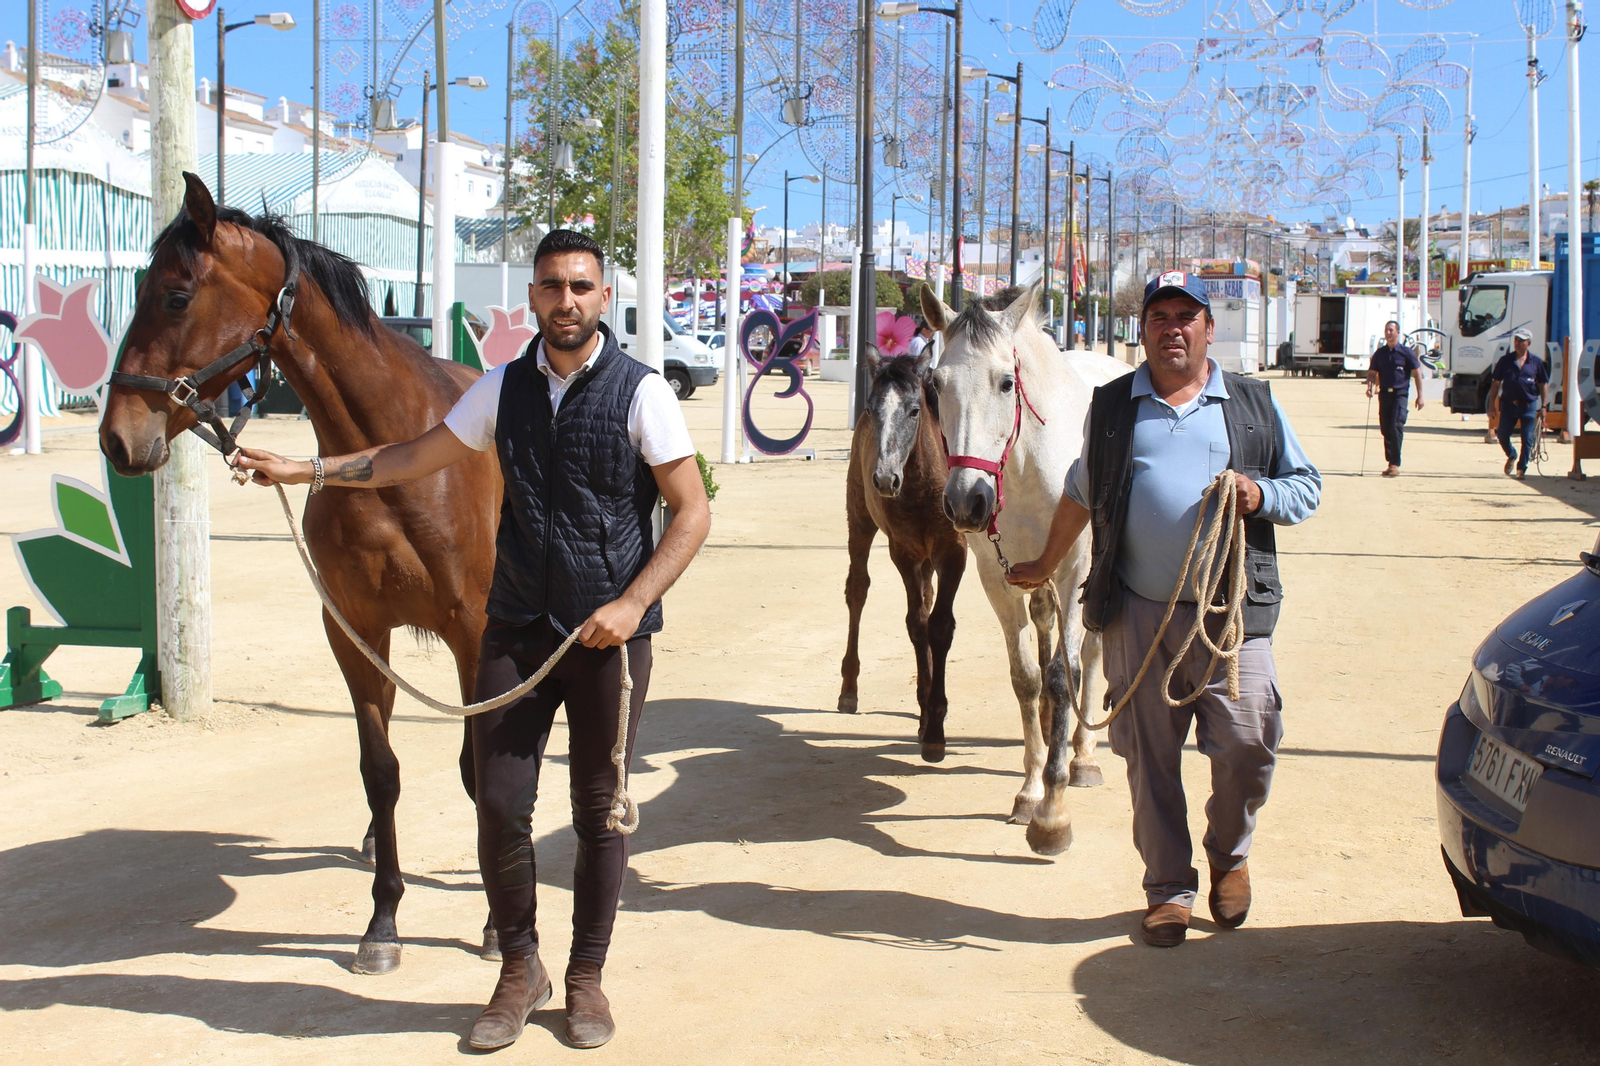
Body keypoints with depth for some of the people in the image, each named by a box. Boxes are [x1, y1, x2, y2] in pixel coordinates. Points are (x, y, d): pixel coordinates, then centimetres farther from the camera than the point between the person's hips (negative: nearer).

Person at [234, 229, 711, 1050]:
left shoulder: (640, 392, -7)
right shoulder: (505, 388, 5)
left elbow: (692, 512, -7)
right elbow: (416, 459, 16)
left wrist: (634, 603, -16)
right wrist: (303, 470, 13)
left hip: (609, 634, -3)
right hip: (517, 628, 3)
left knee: (599, 810, 7)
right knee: (500, 805, 1)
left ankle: (586, 978, 24)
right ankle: (519, 969, 22)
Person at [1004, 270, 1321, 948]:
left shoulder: (1255, 405, 11)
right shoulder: (1111, 407, 13)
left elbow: (1307, 486, 13)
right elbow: (1079, 496, 25)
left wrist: (1261, 496, -8)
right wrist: (1046, 566, 31)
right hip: (1137, 613, 1)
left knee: (1247, 744, -7)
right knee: (1149, 758, 3)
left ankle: (1230, 855, 21)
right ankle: (1168, 889, 17)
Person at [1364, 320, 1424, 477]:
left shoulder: (1406, 352, 0)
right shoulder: (1379, 353, 12)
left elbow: (1417, 373, 2)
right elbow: (1372, 373, 15)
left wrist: (1420, 395, -2)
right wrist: (1370, 386, -7)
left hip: (1400, 394, -5)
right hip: (1384, 394, 5)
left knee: (1395, 427, -16)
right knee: (1386, 429, 6)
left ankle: (1395, 464, -16)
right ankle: (1391, 464, 15)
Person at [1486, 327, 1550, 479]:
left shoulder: (1536, 362, 2)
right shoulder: (1505, 360, 3)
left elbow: (1544, 385, 6)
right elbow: (1496, 383, 6)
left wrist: (1544, 406, 0)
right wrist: (1491, 404, 1)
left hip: (1529, 405, -1)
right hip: (1508, 404, 1)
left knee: (1527, 439, -2)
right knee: (1502, 435, 4)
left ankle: (1522, 468, 9)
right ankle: (1511, 456, 33)